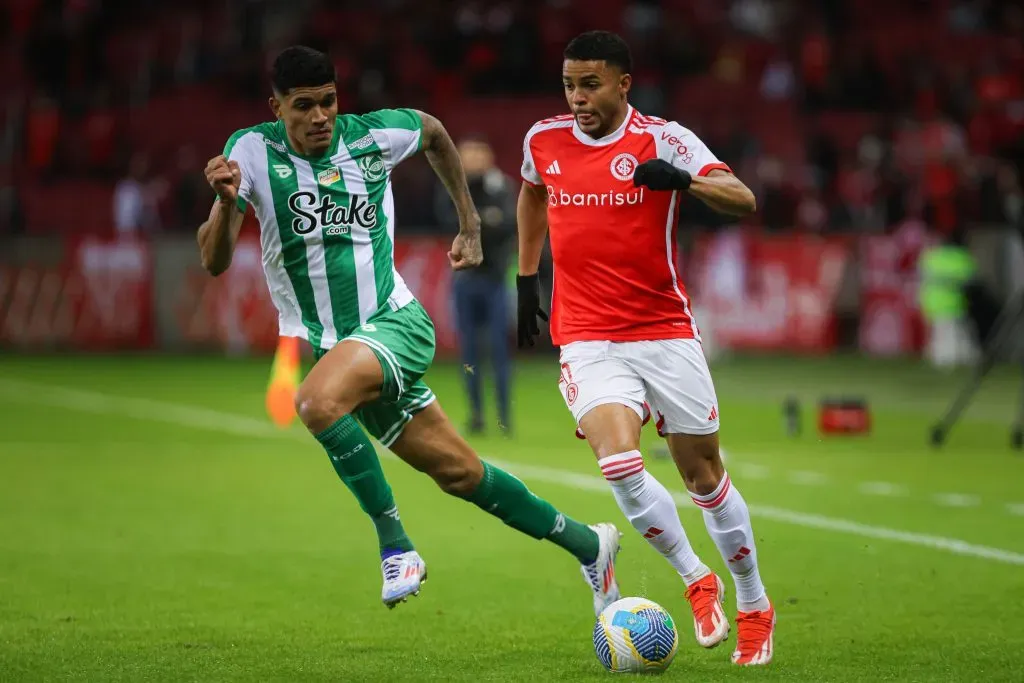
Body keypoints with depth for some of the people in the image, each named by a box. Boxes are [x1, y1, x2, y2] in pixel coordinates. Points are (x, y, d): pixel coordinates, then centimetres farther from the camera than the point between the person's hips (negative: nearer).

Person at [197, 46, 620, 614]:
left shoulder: (374, 136, -7)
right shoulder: (253, 151, -8)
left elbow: (433, 132, 18)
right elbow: (214, 262, -15)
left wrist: (470, 224, 20)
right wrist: (227, 202, -34)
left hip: (393, 323, -3)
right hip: (320, 342, 3)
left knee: (317, 401, -34)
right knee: (457, 472, 7)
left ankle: (395, 545, -23)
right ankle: (588, 544, 24)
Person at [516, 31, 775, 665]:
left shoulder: (663, 139, -8)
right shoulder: (544, 141, 5)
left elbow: (744, 201, -17)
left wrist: (683, 179, -35)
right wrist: (526, 275, 26)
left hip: (667, 333, -2)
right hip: (587, 339, 2)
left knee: (702, 473, 4)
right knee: (620, 464, -21)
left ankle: (755, 606, 24)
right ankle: (698, 581, 1)